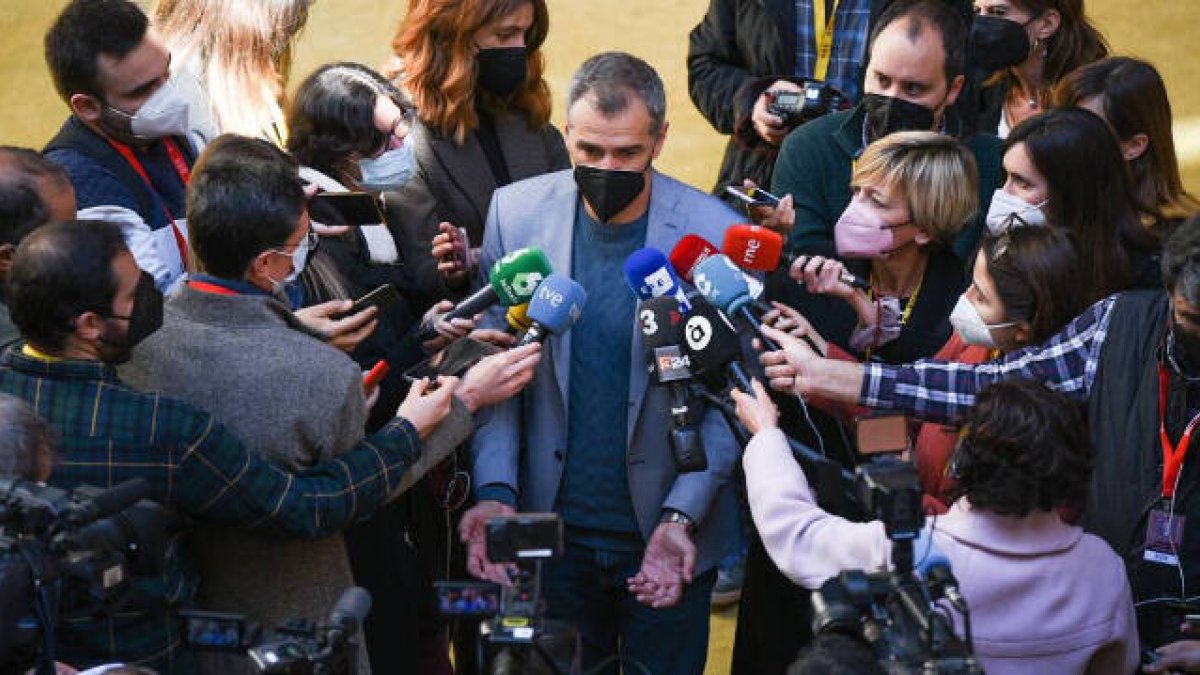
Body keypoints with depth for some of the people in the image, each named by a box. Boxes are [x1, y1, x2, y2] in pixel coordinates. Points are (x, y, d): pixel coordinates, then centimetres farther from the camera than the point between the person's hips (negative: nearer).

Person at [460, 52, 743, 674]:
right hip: (552, 527, 2)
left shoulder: (716, 234, -13)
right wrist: (496, 493, -14)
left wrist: (680, 519, -17)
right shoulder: (516, 212, -6)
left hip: (668, 533, -2)